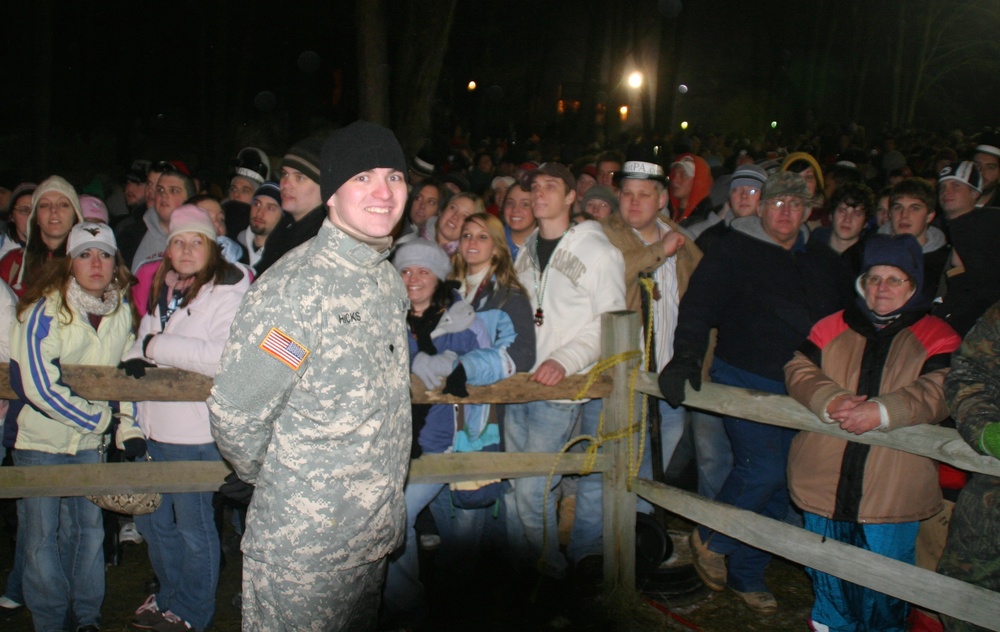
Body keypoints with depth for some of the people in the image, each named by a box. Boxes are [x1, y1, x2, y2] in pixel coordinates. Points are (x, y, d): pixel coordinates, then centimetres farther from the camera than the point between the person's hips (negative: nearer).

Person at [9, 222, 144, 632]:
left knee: (88, 529, 11)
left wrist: (128, 428, -1)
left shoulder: (122, 310, -1)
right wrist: (102, 420, -17)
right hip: (40, 440, -4)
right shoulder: (45, 311, -18)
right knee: (42, 534, 3)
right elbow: (39, 387, -23)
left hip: (90, 442, 4)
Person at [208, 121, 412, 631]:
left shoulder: (390, 281, 6)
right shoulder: (298, 283, -19)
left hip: (374, 536, 7)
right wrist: (272, 481, -3)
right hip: (301, 545, -7)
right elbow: (233, 413, -19)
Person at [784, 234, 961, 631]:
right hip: (825, 479, 3)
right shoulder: (833, 327, 10)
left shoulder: (936, 337, 2)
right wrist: (830, 400, -20)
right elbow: (799, 369, -1)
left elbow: (939, 393, -13)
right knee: (827, 578, 17)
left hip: (894, 489, -2)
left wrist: (883, 411, -27)